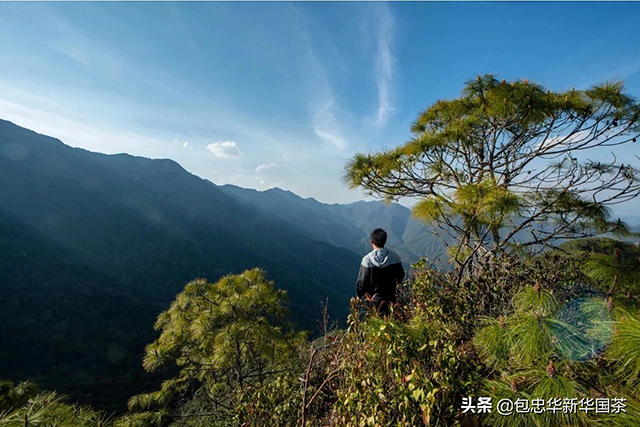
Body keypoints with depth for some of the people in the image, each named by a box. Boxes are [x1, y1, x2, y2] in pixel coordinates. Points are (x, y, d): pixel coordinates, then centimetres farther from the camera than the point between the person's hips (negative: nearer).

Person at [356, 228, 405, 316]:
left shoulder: (367, 260, -21)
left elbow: (362, 281, -14)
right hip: (391, 295, 3)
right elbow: (401, 275, 5)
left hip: (374, 296, -3)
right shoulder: (394, 257, -10)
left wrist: (359, 295, 3)